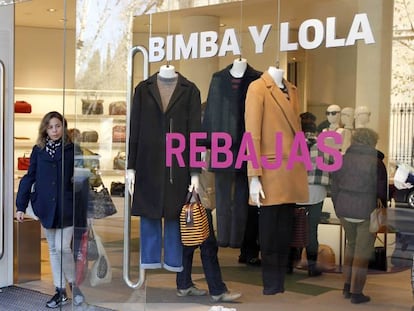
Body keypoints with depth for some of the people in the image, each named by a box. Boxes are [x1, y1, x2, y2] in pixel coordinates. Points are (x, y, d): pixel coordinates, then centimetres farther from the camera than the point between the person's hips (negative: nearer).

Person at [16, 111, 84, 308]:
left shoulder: (72, 150, -2)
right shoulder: (38, 151, 6)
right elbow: (29, 178, 8)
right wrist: (21, 206, 4)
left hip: (66, 208, -3)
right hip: (46, 208, 4)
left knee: (63, 247, -10)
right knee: (53, 250, 10)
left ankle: (73, 284, 12)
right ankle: (60, 291, 19)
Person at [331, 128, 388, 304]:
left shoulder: (342, 160, 4)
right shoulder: (375, 162, -9)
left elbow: (334, 188, 9)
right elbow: (382, 191, -6)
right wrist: (387, 207, 11)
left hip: (344, 210, 5)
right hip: (366, 211, -5)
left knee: (351, 244, 21)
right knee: (363, 250, 5)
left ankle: (347, 287, 22)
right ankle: (356, 293, 8)